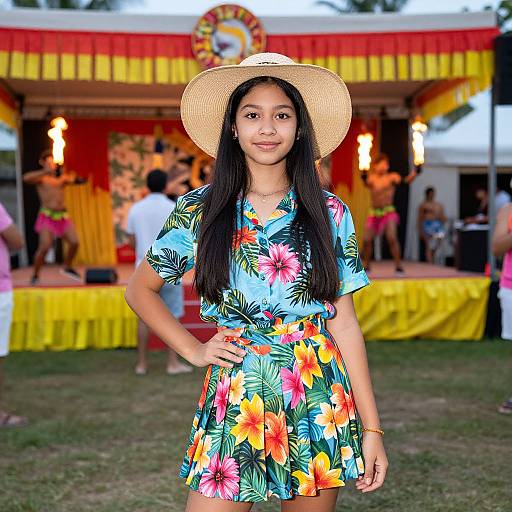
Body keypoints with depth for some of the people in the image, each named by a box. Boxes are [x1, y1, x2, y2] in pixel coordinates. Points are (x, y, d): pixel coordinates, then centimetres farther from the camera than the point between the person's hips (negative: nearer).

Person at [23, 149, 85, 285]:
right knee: (45, 247, -15)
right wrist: (45, 171, -29)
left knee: (74, 242, -2)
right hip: (47, 216, -5)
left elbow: (76, 180, 1)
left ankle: (67, 267, 23)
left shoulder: (62, 177, 12)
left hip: (62, 216, 5)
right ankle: (35, 275, 0)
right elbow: (26, 178, -22)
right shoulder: (41, 178, -2)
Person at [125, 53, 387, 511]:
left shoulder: (330, 214, 1)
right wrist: (193, 350, 0)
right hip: (235, 399, 0)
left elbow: (344, 324, 1)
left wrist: (371, 428, -1)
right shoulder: (198, 210, 1)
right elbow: (140, 290, 13)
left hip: (320, 401, 1)